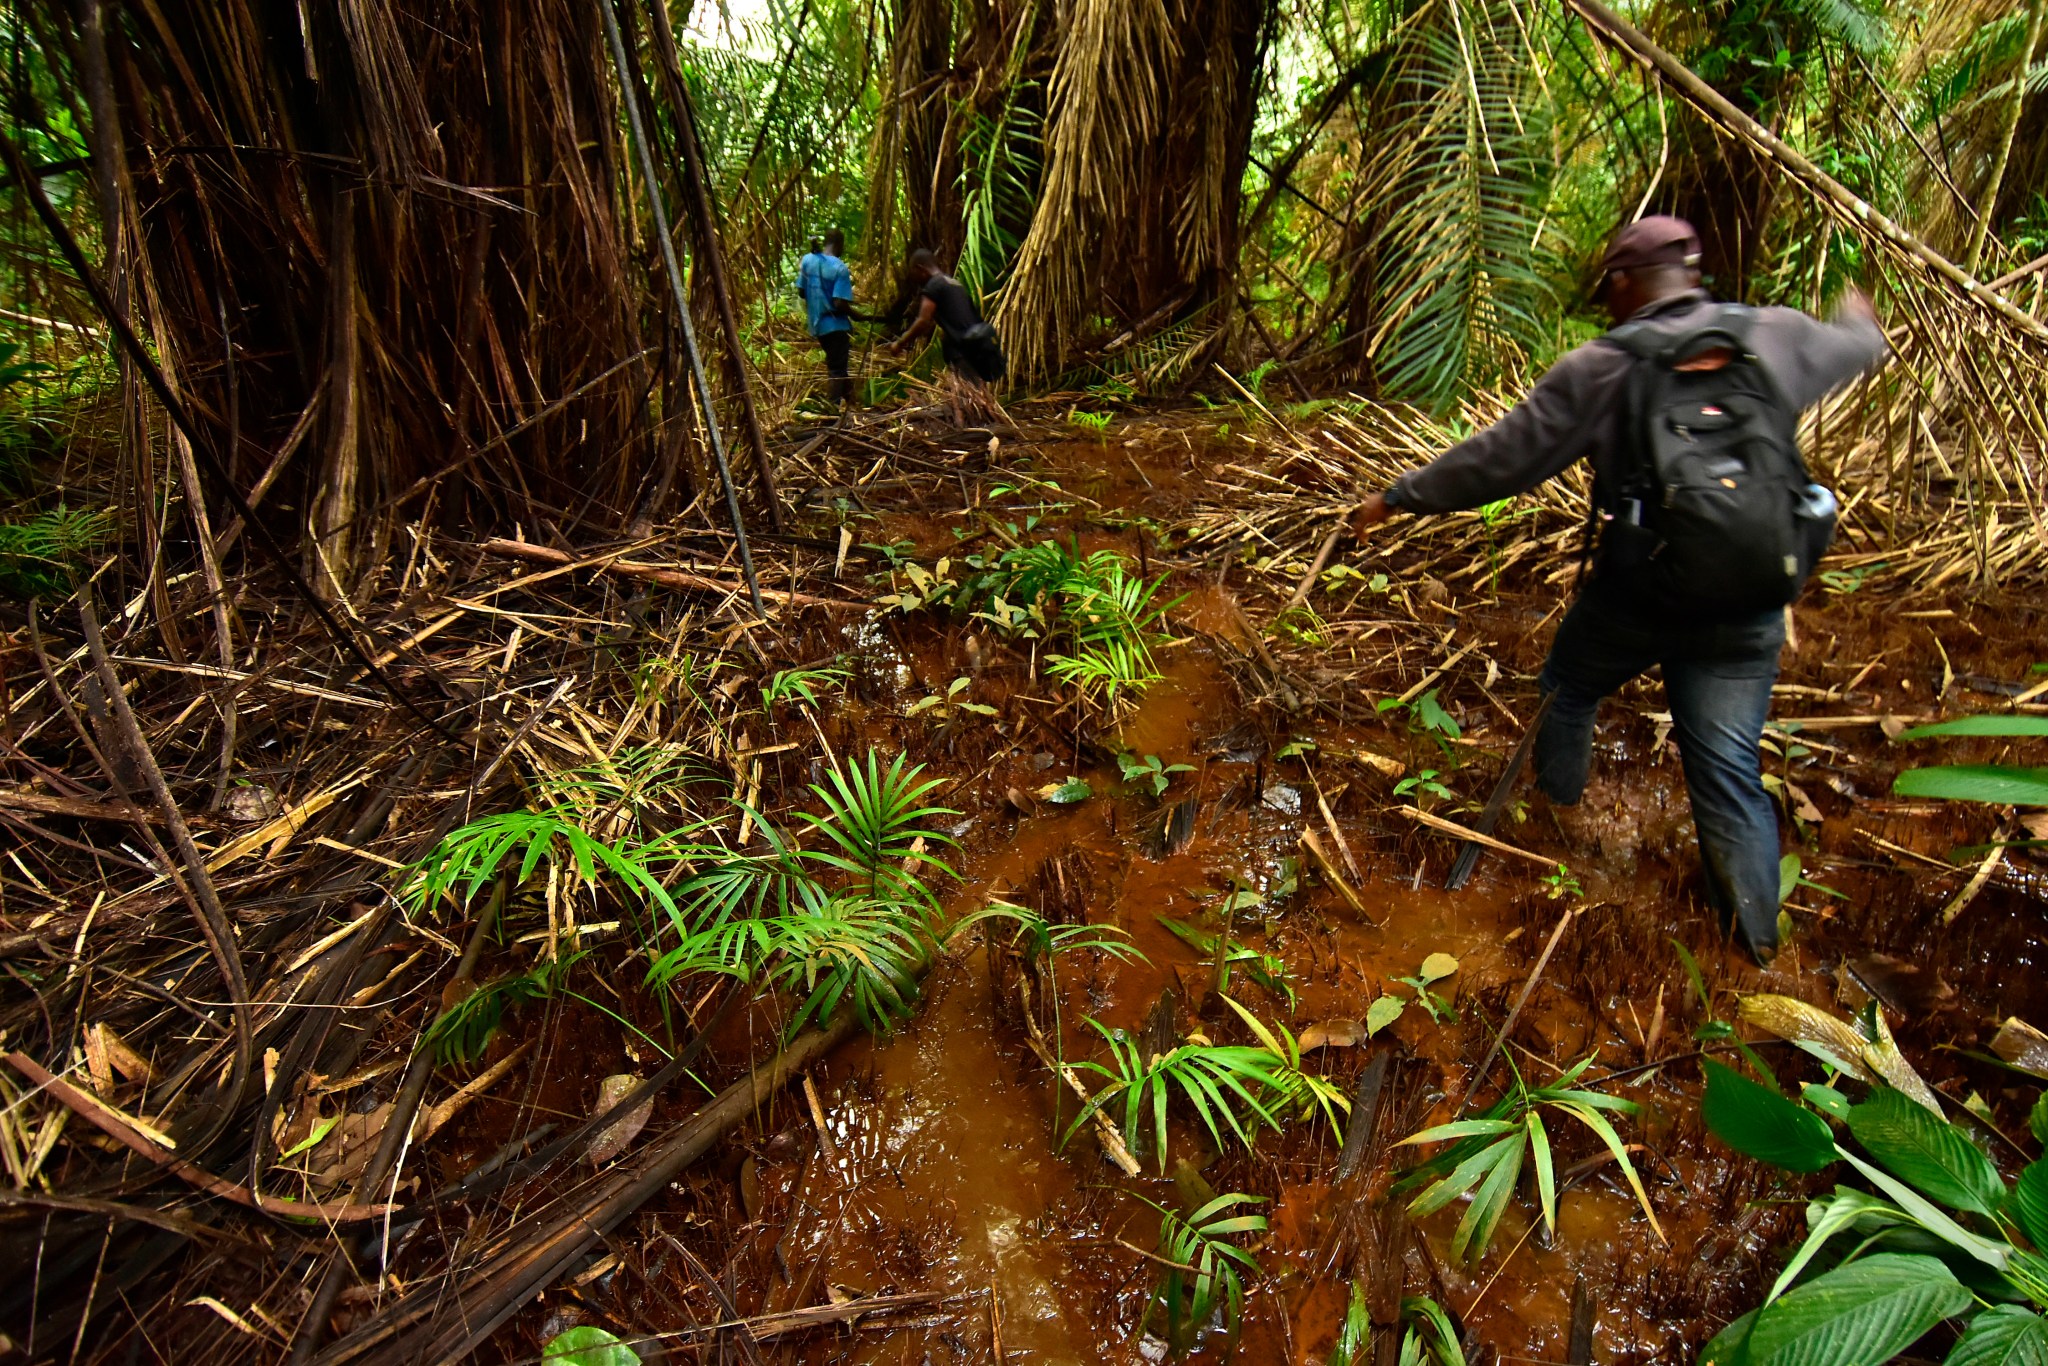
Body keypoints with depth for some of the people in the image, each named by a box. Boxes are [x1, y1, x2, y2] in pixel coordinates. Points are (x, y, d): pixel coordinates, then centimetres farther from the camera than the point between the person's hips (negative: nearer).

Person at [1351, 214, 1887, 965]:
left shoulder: (1600, 368, -11)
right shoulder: (1778, 337, 1)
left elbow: (1498, 459, -9)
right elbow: (1852, 347, 24)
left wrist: (1399, 496, 2)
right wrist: (1861, 322, 49)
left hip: (1635, 599, -3)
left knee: (1567, 688, 26)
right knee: (1728, 768, 10)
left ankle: (1555, 803, 45)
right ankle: (1756, 933, 15)